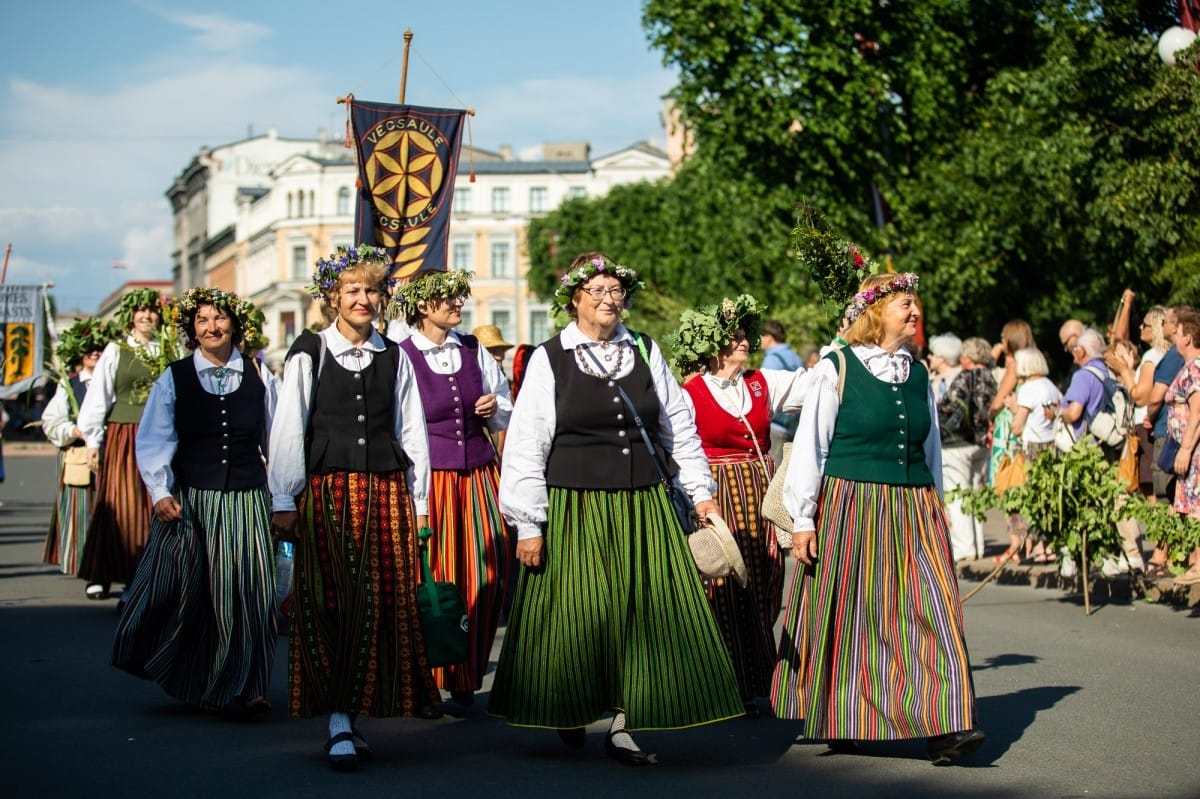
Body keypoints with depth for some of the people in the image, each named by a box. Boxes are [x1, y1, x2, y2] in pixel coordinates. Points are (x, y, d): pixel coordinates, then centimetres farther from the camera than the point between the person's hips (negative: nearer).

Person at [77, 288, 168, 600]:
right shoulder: (116, 351, 5)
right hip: (123, 435, -2)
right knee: (119, 505, -3)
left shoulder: (168, 352, 10)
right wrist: (92, 440, -2)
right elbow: (98, 396, 3)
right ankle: (101, 575, 2)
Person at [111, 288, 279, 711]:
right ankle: (197, 685, 16)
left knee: (249, 593, -3)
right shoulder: (173, 378, 4)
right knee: (189, 595, 0)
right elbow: (154, 440, 0)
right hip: (189, 503, -1)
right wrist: (161, 492, -11)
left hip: (247, 503, 1)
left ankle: (247, 686, 5)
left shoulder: (257, 376, 7)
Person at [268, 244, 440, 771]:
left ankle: (356, 714, 11)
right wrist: (283, 501, -3)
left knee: (383, 605, -1)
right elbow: (287, 431, 0)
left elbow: (412, 432, 12)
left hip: (386, 493, 3)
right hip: (326, 492, -3)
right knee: (329, 606, -6)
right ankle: (339, 722, -3)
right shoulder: (308, 354, 2)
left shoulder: (394, 358, 11)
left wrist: (419, 500, 9)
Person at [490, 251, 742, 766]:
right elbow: (526, 447, -4)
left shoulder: (646, 352, 8)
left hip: (642, 510, 3)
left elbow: (678, 428, 16)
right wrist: (527, 525, -8)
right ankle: (570, 715, 24)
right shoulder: (549, 359, -2)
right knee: (577, 617, 2)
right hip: (574, 509, -3)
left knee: (641, 614, 0)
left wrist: (701, 491, 12)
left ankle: (623, 725, 9)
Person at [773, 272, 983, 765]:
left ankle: (941, 728, -11)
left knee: (930, 610, -8)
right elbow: (809, 447, -4)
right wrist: (803, 519, -7)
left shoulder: (919, 376, 12)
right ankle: (839, 723, 22)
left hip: (913, 512, 4)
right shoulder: (836, 370, -3)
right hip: (850, 509, -4)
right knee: (848, 620, 4)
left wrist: (933, 516, 18)